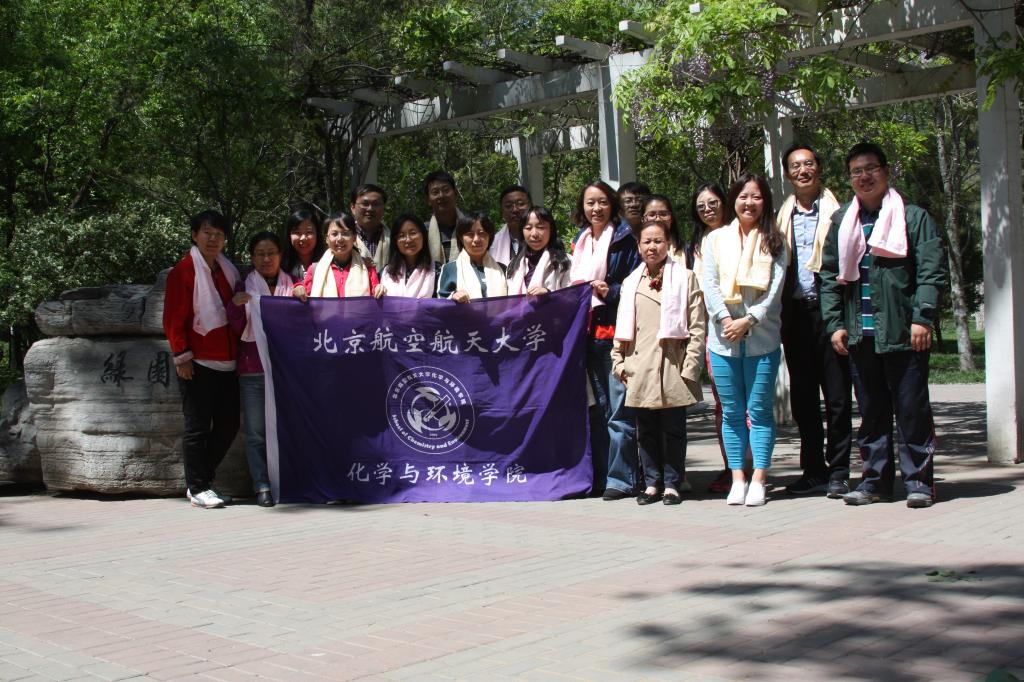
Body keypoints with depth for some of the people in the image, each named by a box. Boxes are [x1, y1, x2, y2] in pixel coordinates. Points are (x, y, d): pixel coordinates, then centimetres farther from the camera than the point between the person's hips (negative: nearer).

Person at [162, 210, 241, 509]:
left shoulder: (227, 271, 16)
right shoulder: (183, 271, -5)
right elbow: (173, 319, -8)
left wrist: (238, 353, 16)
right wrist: (182, 356, -12)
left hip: (226, 363, 7)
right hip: (198, 364, -7)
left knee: (228, 425, 8)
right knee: (198, 427, -2)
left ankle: (202, 480, 21)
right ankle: (197, 488, 7)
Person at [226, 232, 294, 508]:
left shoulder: (293, 285, 12)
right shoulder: (244, 287, 9)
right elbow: (236, 329, 4)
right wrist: (236, 306, -14)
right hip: (253, 369, -1)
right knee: (256, 432, -2)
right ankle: (262, 487, 2)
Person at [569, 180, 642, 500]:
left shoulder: (624, 239, -1)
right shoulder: (580, 241, 18)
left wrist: (611, 292, -17)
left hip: (615, 329, -7)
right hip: (588, 330, 7)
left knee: (619, 408, -8)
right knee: (597, 407, 10)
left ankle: (621, 478, -5)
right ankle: (600, 476, 15)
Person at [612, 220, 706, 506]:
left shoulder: (685, 278, 4)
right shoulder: (630, 283, 16)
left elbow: (697, 327, -1)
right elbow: (622, 326, 19)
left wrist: (691, 365, -9)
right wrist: (618, 361, 9)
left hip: (672, 365, -4)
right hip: (639, 368, 4)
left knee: (672, 428, 1)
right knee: (646, 429, 8)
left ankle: (672, 484, 10)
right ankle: (652, 483, 16)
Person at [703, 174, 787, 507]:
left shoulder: (774, 241, 6)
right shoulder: (716, 239, 9)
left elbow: (775, 289, -3)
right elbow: (709, 285, 2)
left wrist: (748, 321, -13)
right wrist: (726, 320, -12)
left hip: (762, 337, -1)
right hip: (723, 338, 2)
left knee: (760, 410, 0)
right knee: (732, 412, 5)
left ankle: (758, 479, 4)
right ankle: (738, 478, 10)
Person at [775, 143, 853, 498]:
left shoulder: (836, 212, 1)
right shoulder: (782, 218, 14)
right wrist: (778, 311, 3)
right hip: (795, 313, 5)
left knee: (837, 395, -1)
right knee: (802, 398, 8)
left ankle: (838, 472, 6)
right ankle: (814, 470, 17)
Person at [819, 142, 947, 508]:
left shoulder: (913, 217, 3)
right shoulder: (842, 221, 14)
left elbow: (932, 272, -3)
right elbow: (830, 276, 14)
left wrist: (922, 317, -13)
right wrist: (834, 323, 5)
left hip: (903, 332, -4)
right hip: (860, 333, 4)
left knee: (912, 408, -1)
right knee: (870, 410, 9)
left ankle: (919, 480, 6)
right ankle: (875, 479, 16)